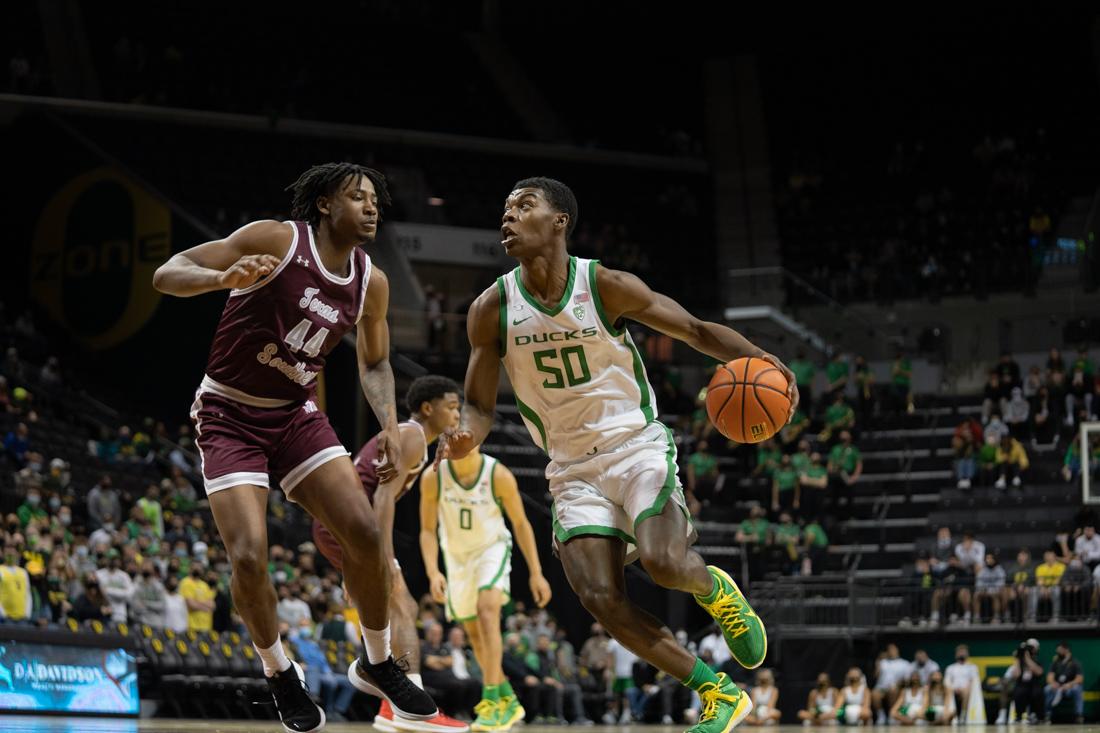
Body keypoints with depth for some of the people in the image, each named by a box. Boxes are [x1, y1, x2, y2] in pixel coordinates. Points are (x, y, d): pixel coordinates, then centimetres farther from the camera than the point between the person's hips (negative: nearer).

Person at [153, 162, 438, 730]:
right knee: (249, 556, -19)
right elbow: (167, 274, -20)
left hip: (297, 415, 5)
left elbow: (374, 364, 16)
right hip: (229, 416, -5)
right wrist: (225, 278, -41)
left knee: (366, 535, -9)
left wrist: (389, 424, -3)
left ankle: (377, 665, 13)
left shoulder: (371, 284, 0)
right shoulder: (277, 240, -17)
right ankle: (279, 674, 6)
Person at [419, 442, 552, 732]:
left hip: (493, 548, -3)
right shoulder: (433, 477, -18)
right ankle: (509, 701, 27)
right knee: (475, 633, 9)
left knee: (487, 608, -28)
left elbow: (520, 523, -9)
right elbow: (428, 530, -10)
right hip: (456, 555, 3)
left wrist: (536, 573, -8)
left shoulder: (499, 475, -21)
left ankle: (492, 701, -32)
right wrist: (433, 572, -24)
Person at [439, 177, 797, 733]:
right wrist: (465, 436, -20)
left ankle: (714, 589, 11)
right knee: (602, 600, -14)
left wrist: (757, 360, -19)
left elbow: (697, 330, -1)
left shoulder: (606, 286, -9)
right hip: (573, 469, 3)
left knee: (663, 562, -28)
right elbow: (479, 405, 5)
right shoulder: (491, 310, -3)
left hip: (637, 447, -3)